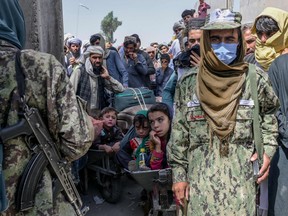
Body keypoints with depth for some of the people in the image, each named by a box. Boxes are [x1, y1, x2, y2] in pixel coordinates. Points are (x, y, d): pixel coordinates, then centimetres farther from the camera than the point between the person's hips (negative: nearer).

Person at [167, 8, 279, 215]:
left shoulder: (255, 79, -2)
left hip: (242, 181, 0)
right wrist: (178, 173, 3)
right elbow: (179, 133, 3)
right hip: (200, 181, 1)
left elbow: (270, 113, 14)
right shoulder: (188, 83, -1)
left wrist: (268, 149, 1)